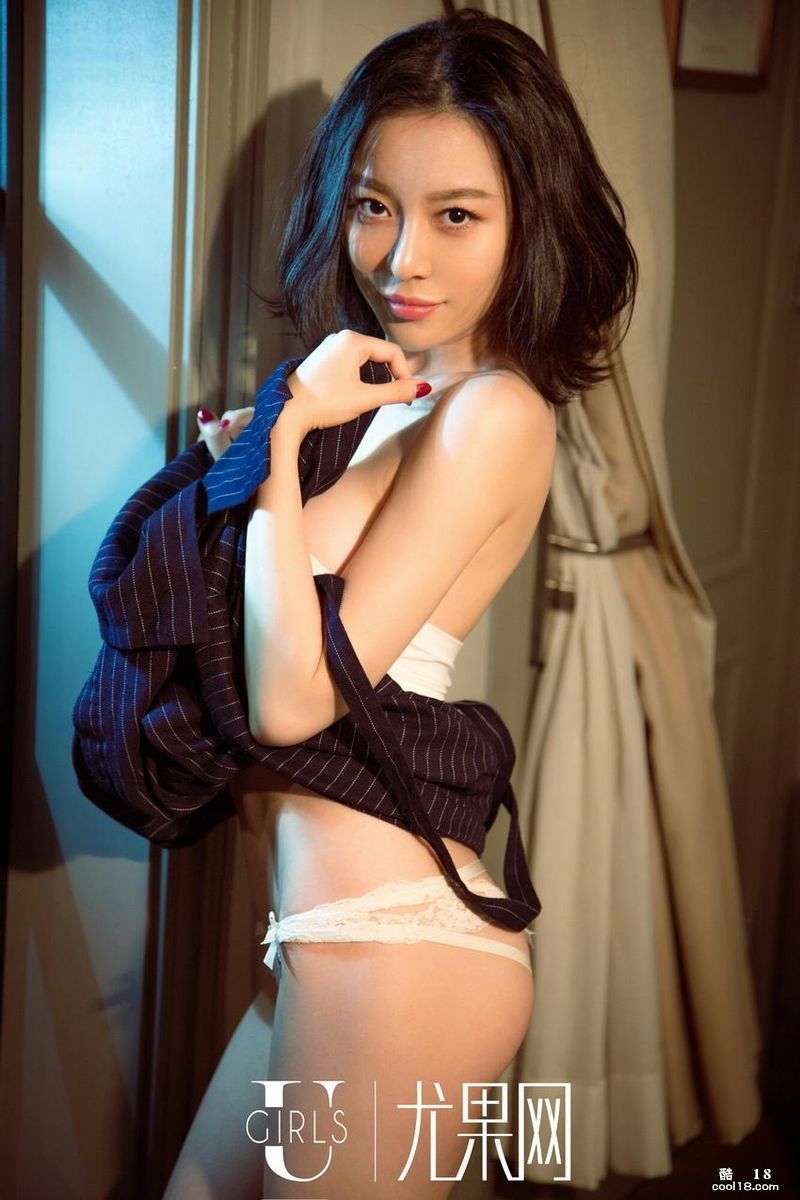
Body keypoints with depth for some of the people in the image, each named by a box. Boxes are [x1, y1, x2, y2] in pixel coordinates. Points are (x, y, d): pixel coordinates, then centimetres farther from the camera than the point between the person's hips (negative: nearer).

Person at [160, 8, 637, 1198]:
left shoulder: (493, 413, -15)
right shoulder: (400, 398, 11)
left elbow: (294, 697, -20)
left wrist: (286, 432, -14)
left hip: (391, 943, -9)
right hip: (333, 935, 9)